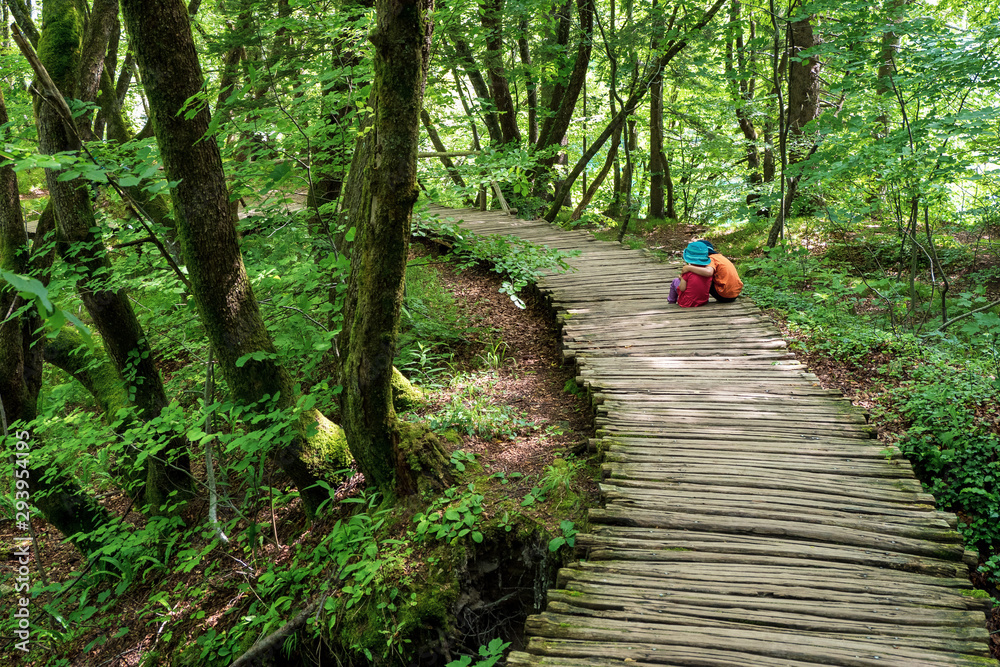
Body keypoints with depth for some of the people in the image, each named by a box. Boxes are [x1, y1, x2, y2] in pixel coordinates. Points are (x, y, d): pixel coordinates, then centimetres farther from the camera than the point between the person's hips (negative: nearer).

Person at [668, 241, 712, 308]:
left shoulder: (687, 270, -20)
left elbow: (682, 289, -19)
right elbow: (709, 287, 4)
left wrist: (682, 279, 2)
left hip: (687, 303, -5)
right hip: (704, 301, 5)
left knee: (675, 281, 15)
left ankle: (671, 300, 39)